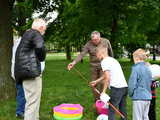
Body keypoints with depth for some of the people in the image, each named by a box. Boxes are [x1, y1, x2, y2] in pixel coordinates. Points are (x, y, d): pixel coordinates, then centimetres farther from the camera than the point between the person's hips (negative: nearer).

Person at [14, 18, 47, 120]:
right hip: (31, 71, -10)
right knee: (33, 103, -8)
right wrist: (42, 58, -7)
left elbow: (18, 53, 26)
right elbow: (40, 46, -26)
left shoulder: (26, 35, 23)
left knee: (30, 102, 18)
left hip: (23, 70, 10)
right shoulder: (35, 33, -6)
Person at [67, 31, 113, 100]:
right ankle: (96, 101, 22)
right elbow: (82, 54, -22)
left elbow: (110, 51, 8)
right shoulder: (88, 44, -12)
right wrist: (74, 62, -37)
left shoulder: (106, 42, -8)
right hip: (94, 66, 1)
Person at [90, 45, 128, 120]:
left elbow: (107, 78, -13)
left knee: (111, 110, -2)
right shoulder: (113, 60, 23)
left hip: (116, 88, -9)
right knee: (122, 109, 16)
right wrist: (96, 81, 41)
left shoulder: (104, 61, -4)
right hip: (125, 86, 9)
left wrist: (103, 91, -7)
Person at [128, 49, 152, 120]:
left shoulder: (136, 68, -14)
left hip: (139, 98, -7)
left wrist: (130, 94, 2)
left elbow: (132, 84, -14)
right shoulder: (148, 69, 7)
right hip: (148, 97, 7)